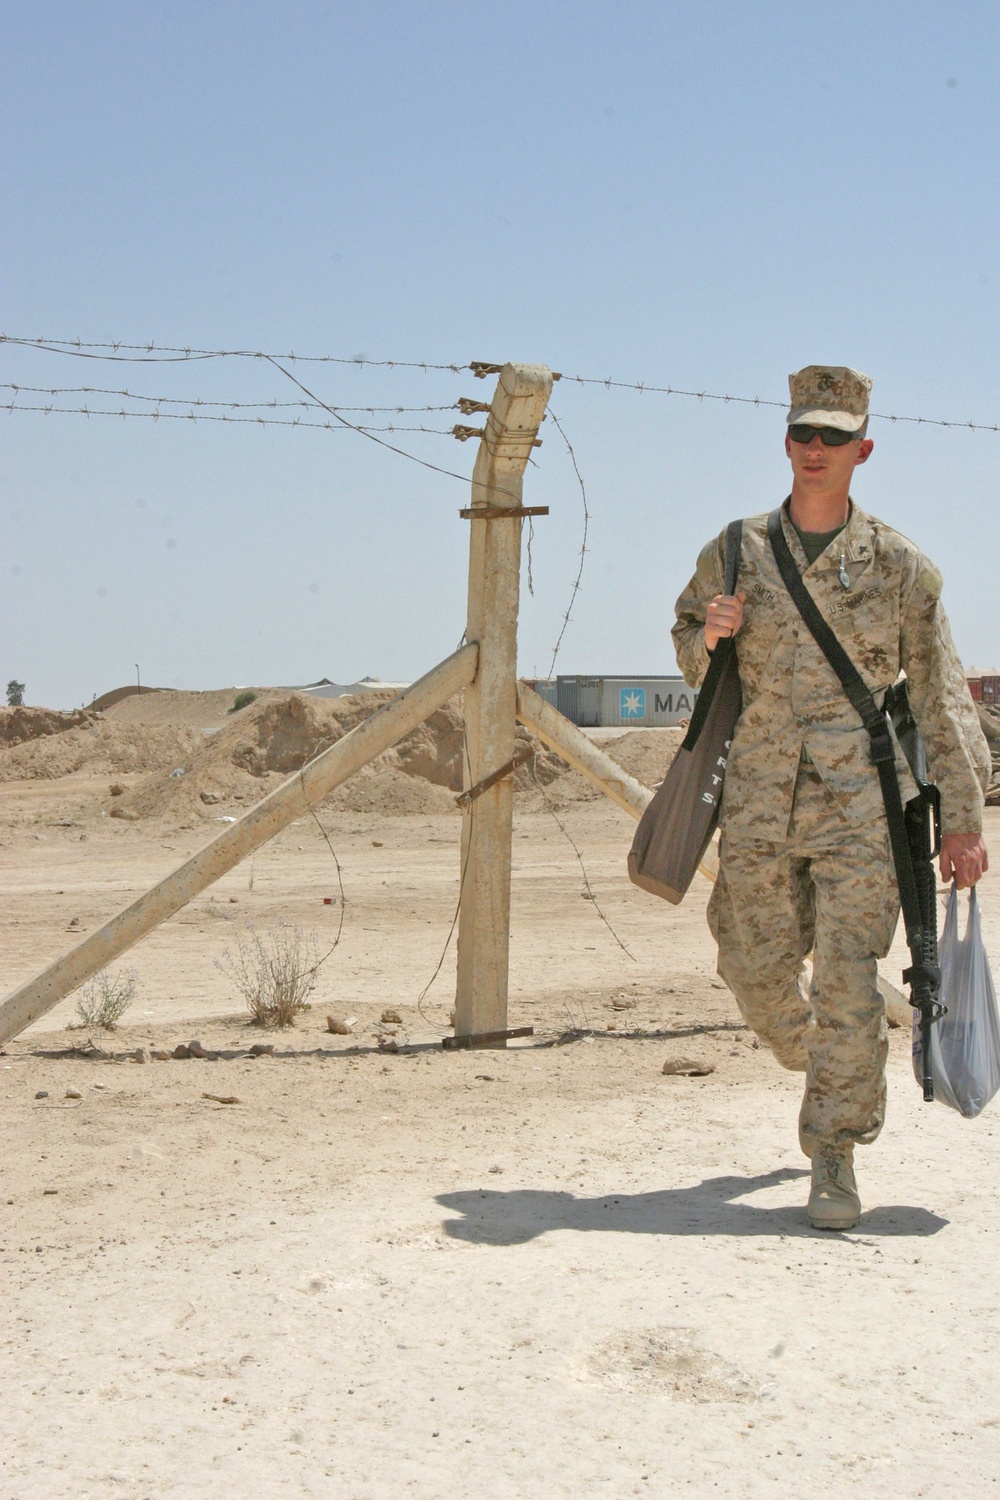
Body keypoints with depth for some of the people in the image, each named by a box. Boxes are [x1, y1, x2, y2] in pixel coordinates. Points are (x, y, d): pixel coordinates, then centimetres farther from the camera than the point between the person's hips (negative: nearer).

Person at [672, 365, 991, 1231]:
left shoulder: (899, 567, 0)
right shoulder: (734, 554, 6)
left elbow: (940, 697, 4)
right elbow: (695, 665, 18)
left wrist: (963, 819, 2)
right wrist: (709, 634, -8)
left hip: (860, 805, -2)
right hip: (759, 803, 3)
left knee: (848, 982, -8)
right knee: (757, 974, 10)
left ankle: (835, 1161, 4)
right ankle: (821, 1066, 42)